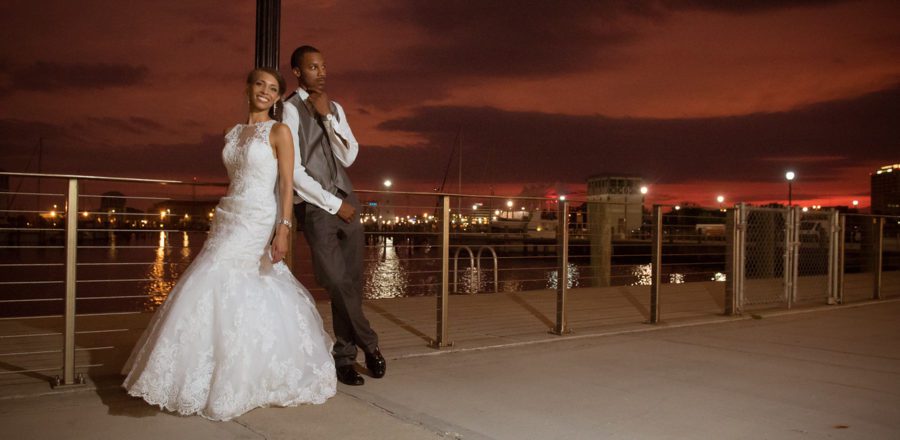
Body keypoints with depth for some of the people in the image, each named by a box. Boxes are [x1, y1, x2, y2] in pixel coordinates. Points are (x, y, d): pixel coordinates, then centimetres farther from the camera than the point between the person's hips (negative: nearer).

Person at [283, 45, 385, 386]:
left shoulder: (334, 108, 14)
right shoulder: (290, 109, -4)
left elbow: (349, 157, 4)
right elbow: (294, 172, -10)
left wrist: (327, 116, -6)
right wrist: (334, 204, -8)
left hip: (346, 202, 5)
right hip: (316, 206, -5)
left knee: (351, 283, 5)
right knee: (338, 284, -8)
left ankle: (345, 356, 20)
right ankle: (369, 345, 13)